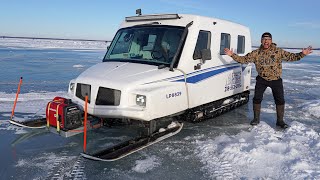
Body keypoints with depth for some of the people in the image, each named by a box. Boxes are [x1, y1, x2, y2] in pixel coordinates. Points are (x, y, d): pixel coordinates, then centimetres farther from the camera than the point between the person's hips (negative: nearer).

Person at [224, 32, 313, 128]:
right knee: (257, 99, 4)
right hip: (261, 79, 1)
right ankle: (256, 118, 23)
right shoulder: (256, 53, -5)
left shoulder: (278, 51, -7)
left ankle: (280, 120, 20)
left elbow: (291, 57, -8)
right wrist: (232, 55, -14)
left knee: (280, 100, 3)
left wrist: (302, 54, -23)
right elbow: (243, 59, -4)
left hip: (276, 80, 0)